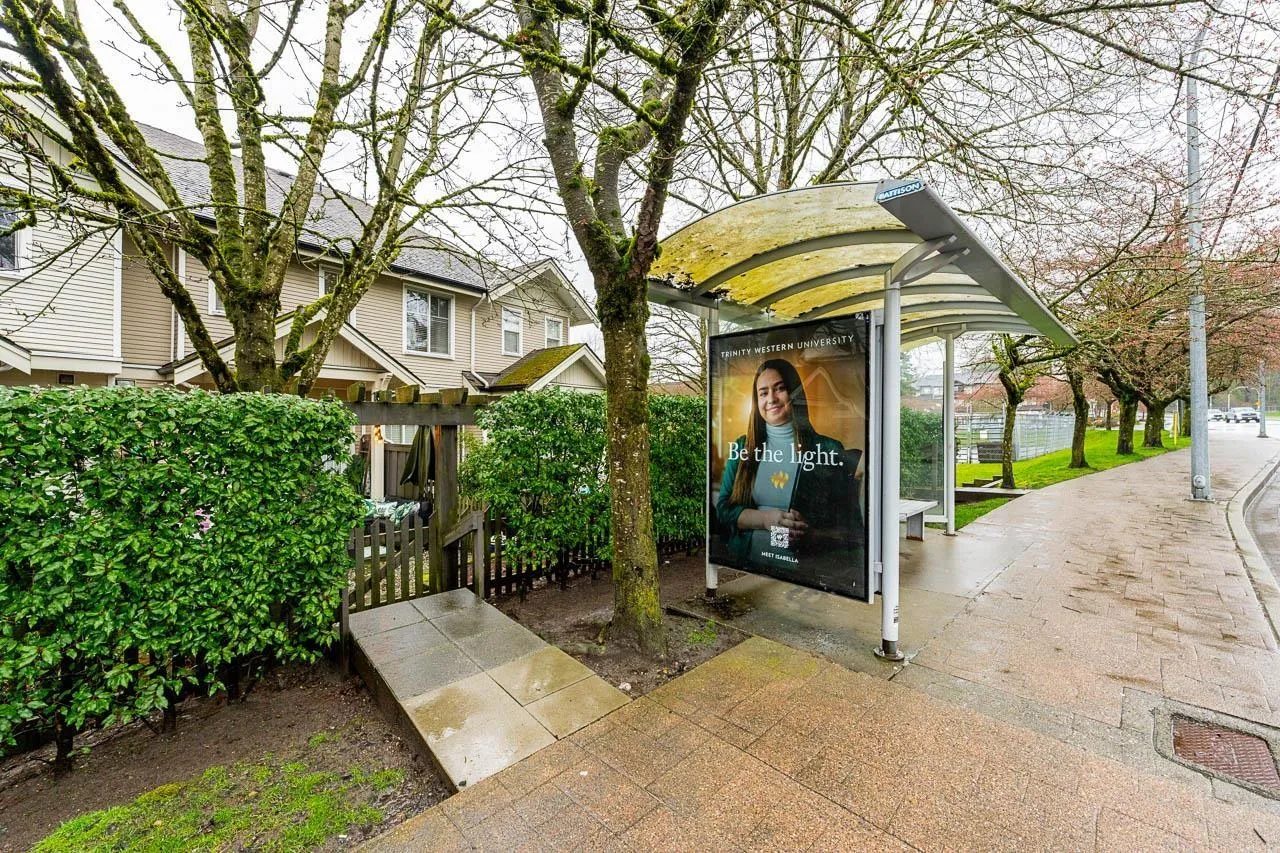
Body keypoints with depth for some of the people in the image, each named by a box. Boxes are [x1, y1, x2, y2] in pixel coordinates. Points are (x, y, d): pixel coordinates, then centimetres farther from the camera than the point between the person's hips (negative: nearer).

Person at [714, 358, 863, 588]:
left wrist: (812, 536, -15)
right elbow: (722, 509, 5)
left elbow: (849, 528, 3)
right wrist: (765, 519, -10)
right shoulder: (742, 447, 8)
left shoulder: (829, 450, 0)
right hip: (747, 567, 1)